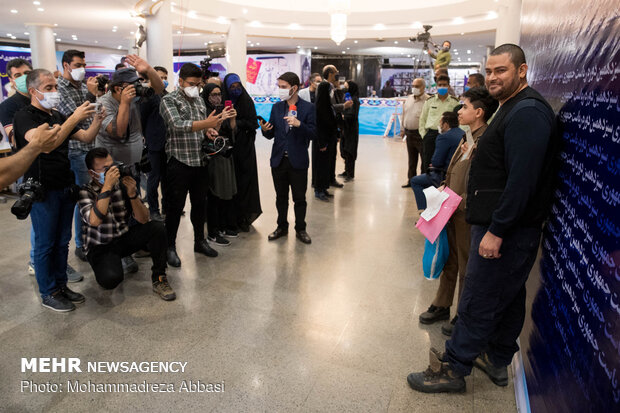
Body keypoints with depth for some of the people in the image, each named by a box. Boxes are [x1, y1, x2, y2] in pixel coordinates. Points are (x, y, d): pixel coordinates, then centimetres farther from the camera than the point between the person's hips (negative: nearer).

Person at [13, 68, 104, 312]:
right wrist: (75, 118, -32)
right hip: (43, 190, -7)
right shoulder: (25, 117, -9)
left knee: (62, 241, 13)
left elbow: (86, 138, 11)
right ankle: (48, 294, 15)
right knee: (45, 243, 3)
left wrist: (97, 120, -8)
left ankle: (61, 285, 25)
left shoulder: (57, 116, 15)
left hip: (65, 187, 7)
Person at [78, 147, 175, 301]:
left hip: (125, 238, 4)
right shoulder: (85, 191, -12)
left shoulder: (123, 184, -4)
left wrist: (132, 194, -25)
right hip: (100, 245, -3)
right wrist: (107, 186, -33)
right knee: (111, 278, -32)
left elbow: (143, 219, -8)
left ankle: (159, 277, -9)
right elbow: (94, 221, -32)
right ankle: (108, 265, 8)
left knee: (157, 227, -23)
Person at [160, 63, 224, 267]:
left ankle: (200, 241, 29)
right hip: (179, 162, -6)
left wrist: (208, 131, 1)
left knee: (200, 203, 15)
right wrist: (206, 123, -33)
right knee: (175, 206, 3)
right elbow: (177, 125, -22)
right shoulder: (169, 100, -7)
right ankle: (170, 247, 15)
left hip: (200, 161, 6)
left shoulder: (199, 99, 14)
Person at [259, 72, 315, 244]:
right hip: (278, 160, 4)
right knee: (281, 197, 14)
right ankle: (282, 227, 30)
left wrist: (299, 124, -26)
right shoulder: (276, 107, 8)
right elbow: (271, 135, 8)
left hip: (298, 161, -3)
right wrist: (265, 130, -15)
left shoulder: (307, 107, -4)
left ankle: (300, 229, 23)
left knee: (299, 198, 7)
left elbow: (313, 134, -10)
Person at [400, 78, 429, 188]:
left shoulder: (428, 100, -11)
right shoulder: (408, 98, 11)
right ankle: (411, 179, 27)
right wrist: (402, 129, 19)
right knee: (411, 159, 16)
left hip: (421, 134, -7)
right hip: (409, 133, 7)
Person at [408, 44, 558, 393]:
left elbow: (521, 179, -25)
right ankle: (497, 361, 35)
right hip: (505, 226, 11)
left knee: (478, 302, -1)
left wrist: (496, 230, -24)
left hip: (506, 230, -11)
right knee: (509, 296, 19)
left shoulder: (527, 112, -17)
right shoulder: (515, 108, 16)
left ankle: (454, 368, 13)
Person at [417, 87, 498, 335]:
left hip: (468, 215, -9)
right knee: (449, 260, 20)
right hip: (451, 212, 9)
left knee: (466, 267, 8)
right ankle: (442, 305, 37)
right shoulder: (467, 138, 10)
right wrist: (445, 186, 7)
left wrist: (461, 201, -22)